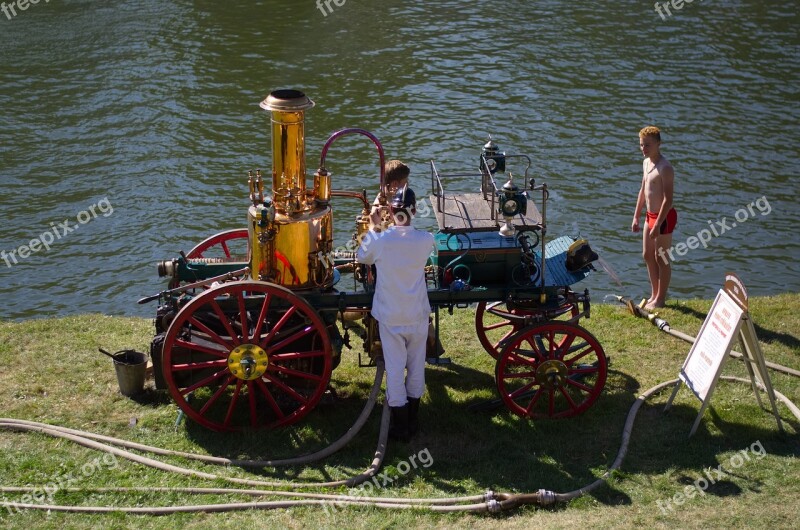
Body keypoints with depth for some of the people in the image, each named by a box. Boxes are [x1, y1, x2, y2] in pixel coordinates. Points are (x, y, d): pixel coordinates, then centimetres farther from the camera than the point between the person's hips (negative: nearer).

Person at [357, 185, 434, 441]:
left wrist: (373, 227, 13)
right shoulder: (425, 240, -14)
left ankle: (400, 425, 14)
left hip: (390, 317, -2)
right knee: (416, 366, 18)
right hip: (418, 315, 2)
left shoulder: (378, 240, -18)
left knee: (394, 369, 8)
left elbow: (362, 257, 3)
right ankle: (412, 418, 31)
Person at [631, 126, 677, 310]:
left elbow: (668, 199, -24)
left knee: (661, 259, 1)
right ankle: (654, 295, 30)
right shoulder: (646, 163, 9)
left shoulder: (665, 168, -21)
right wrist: (636, 216, 18)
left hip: (664, 217, -10)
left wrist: (658, 224, -26)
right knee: (647, 255, 17)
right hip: (650, 216, 10)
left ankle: (660, 299, 13)